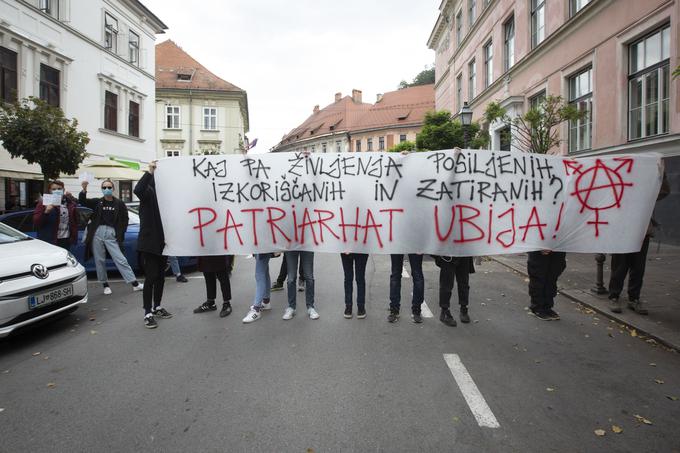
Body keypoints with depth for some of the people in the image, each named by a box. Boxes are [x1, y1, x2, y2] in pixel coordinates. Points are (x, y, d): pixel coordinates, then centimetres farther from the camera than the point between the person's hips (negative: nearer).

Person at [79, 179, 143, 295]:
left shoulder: (119, 204, 5)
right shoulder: (97, 202, 10)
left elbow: (125, 220, 6)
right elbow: (82, 202, -3)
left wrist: (120, 234, 0)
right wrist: (84, 190, -21)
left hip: (111, 234, -2)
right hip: (97, 233, 2)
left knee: (120, 259, -7)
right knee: (99, 261, 6)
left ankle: (135, 284, -6)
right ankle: (105, 285, 18)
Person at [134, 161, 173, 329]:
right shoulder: (148, 192, -7)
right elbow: (137, 190, -30)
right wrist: (149, 172, -32)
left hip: (162, 242, 6)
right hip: (149, 242, -6)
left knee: (160, 276, 14)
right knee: (151, 277, -6)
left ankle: (157, 307, 28)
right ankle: (147, 314, 3)